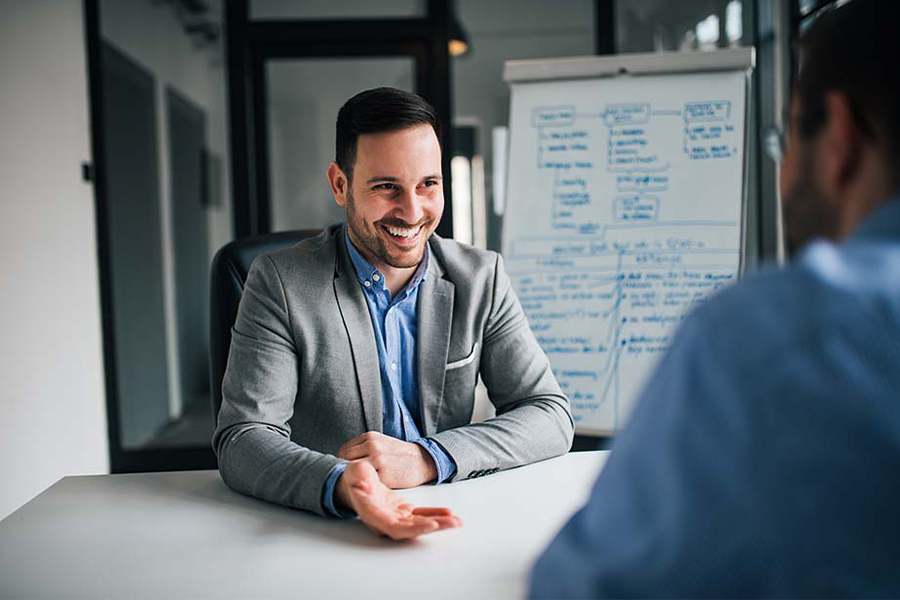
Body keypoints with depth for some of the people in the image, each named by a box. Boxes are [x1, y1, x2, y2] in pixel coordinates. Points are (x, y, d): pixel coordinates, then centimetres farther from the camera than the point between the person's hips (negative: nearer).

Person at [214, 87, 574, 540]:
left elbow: (552, 417, -2)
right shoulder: (281, 283, -6)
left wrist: (426, 459, -18)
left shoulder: (481, 278, 2)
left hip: (447, 524, 2)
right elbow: (241, 440, -13)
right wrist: (342, 486, -33)